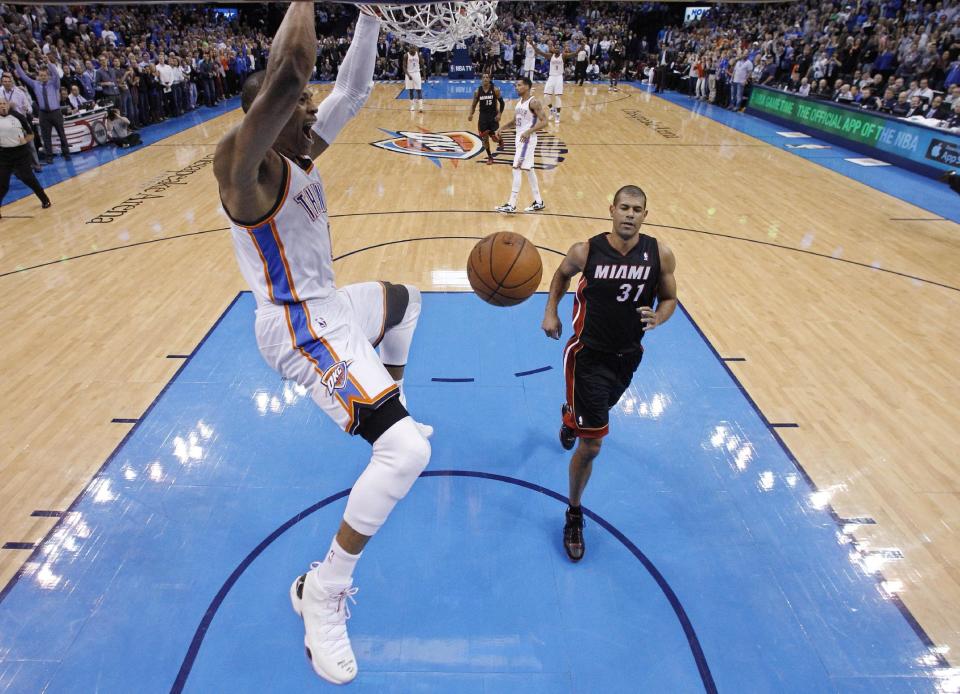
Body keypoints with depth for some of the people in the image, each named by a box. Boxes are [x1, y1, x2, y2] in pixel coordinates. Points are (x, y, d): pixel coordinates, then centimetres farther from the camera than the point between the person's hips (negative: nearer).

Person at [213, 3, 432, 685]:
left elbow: (354, 89, 14)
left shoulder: (304, 148, 7)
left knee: (403, 299, 38)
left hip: (331, 305, 11)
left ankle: (392, 399, 53)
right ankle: (322, 591, -3)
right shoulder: (248, 163, -20)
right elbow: (288, 71, -37)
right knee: (408, 451, -24)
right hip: (304, 330, -10)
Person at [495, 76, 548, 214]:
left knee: (516, 169, -12)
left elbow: (544, 122, -19)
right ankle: (538, 202, 22)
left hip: (527, 139, -10)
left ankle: (512, 205, -10)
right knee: (528, 170, 13)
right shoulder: (519, 101, 12)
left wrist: (529, 131, -30)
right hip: (520, 138, 10)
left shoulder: (533, 102, -15)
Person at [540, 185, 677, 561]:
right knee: (591, 446, -6)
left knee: (597, 411, 32)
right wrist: (550, 312, -4)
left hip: (628, 355, 4)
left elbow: (669, 298, 2)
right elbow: (561, 275, 6)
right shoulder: (586, 251, -16)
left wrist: (657, 318, -20)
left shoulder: (659, 254, -12)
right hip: (589, 356, -4)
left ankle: (570, 415, 71)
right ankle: (574, 515, 18)